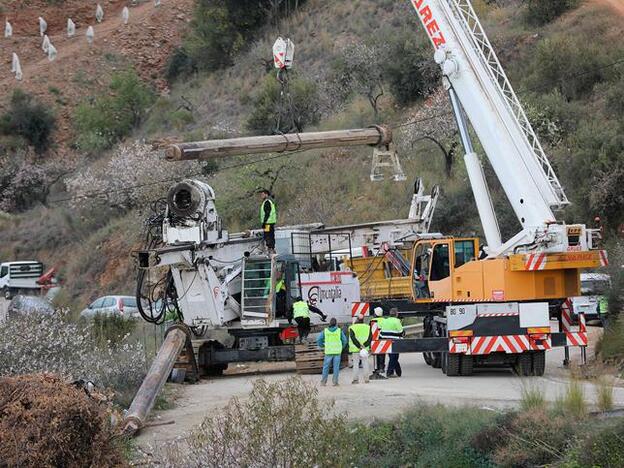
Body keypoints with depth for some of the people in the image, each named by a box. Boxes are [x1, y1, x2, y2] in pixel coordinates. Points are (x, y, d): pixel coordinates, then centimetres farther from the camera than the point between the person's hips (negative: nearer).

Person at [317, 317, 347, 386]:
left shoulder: (325, 331, 1)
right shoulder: (339, 331, 0)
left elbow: (318, 340, 0)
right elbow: (344, 340, 1)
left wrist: (322, 346, 16)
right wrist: (342, 347, 17)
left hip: (328, 352, 0)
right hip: (337, 352, 0)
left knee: (326, 366, 8)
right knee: (336, 367, 4)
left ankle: (323, 381, 8)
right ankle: (335, 381, 1)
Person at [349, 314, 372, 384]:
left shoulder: (352, 328, -5)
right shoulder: (367, 327, 4)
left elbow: (353, 338, -13)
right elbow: (370, 338, -2)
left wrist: (359, 346, -13)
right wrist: (365, 345, -10)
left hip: (355, 349, -2)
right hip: (365, 349, 2)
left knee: (356, 364, 3)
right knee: (365, 363, 8)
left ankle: (356, 379, 0)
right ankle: (366, 379, 7)